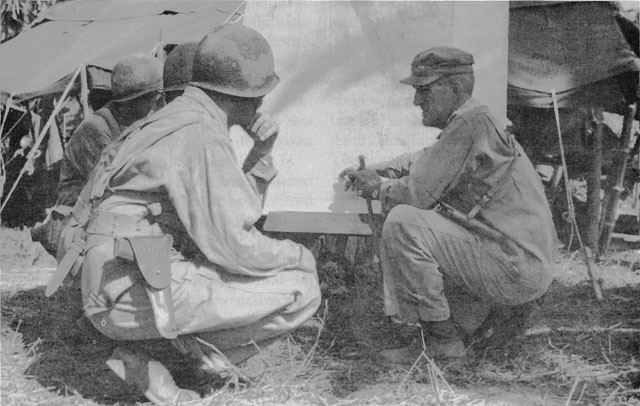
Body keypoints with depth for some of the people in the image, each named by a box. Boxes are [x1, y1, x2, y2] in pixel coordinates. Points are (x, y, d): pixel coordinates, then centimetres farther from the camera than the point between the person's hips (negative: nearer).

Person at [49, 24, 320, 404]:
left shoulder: (179, 121, 17)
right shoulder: (202, 137, -14)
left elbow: (232, 219, 21)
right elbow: (233, 246, -17)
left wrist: (262, 153, 9)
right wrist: (297, 255, 1)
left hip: (112, 292, 9)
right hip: (137, 293, -9)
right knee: (302, 289, -10)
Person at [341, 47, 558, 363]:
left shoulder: (471, 121, -15)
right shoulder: (471, 123, 16)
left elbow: (417, 193, -18)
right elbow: (420, 161, 32)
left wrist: (378, 188, 2)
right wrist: (369, 172, 18)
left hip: (519, 271, -10)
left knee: (402, 224, -18)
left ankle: (441, 337, -8)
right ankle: (460, 323, 14)